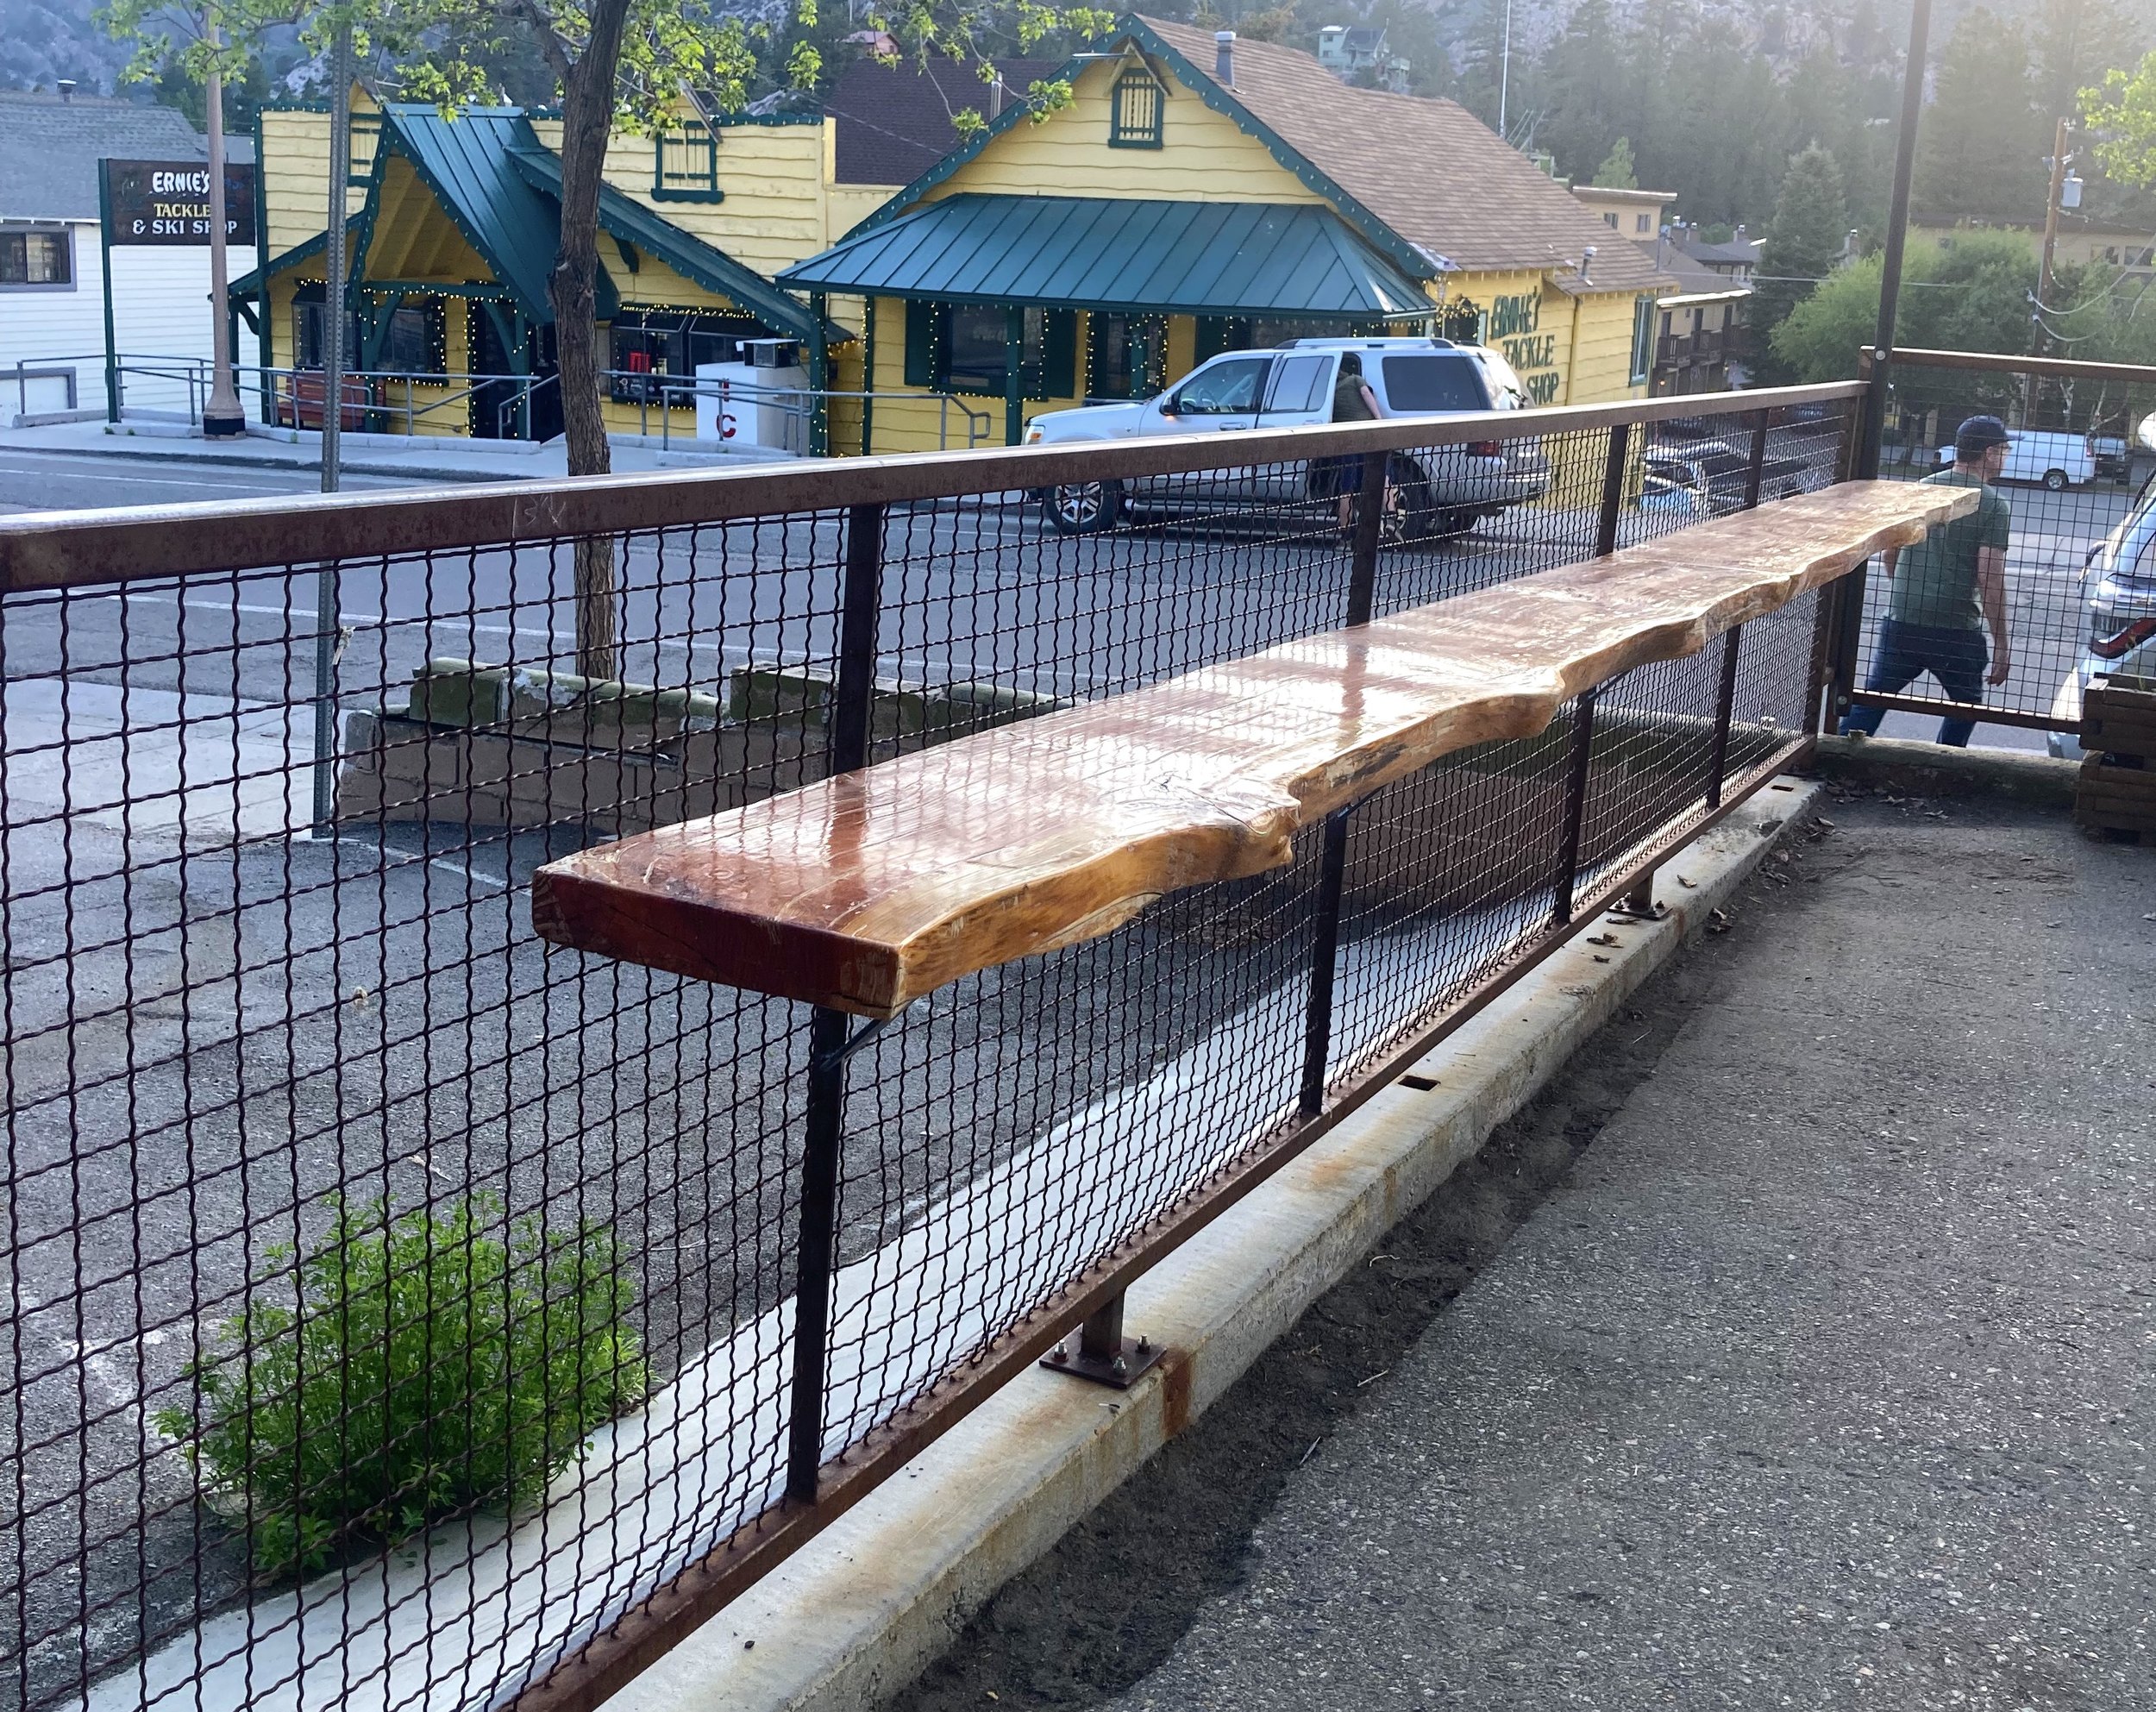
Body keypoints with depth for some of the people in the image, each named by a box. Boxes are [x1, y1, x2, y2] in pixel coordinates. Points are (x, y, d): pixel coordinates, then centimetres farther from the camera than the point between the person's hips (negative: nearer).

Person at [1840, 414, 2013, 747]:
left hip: (1901, 621, 4)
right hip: (1956, 631, -4)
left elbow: (1890, 552, 15)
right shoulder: (1993, 506, -8)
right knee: (1966, 706, 18)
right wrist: (2001, 644, -8)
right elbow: (1990, 579, -13)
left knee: (1871, 701, 8)